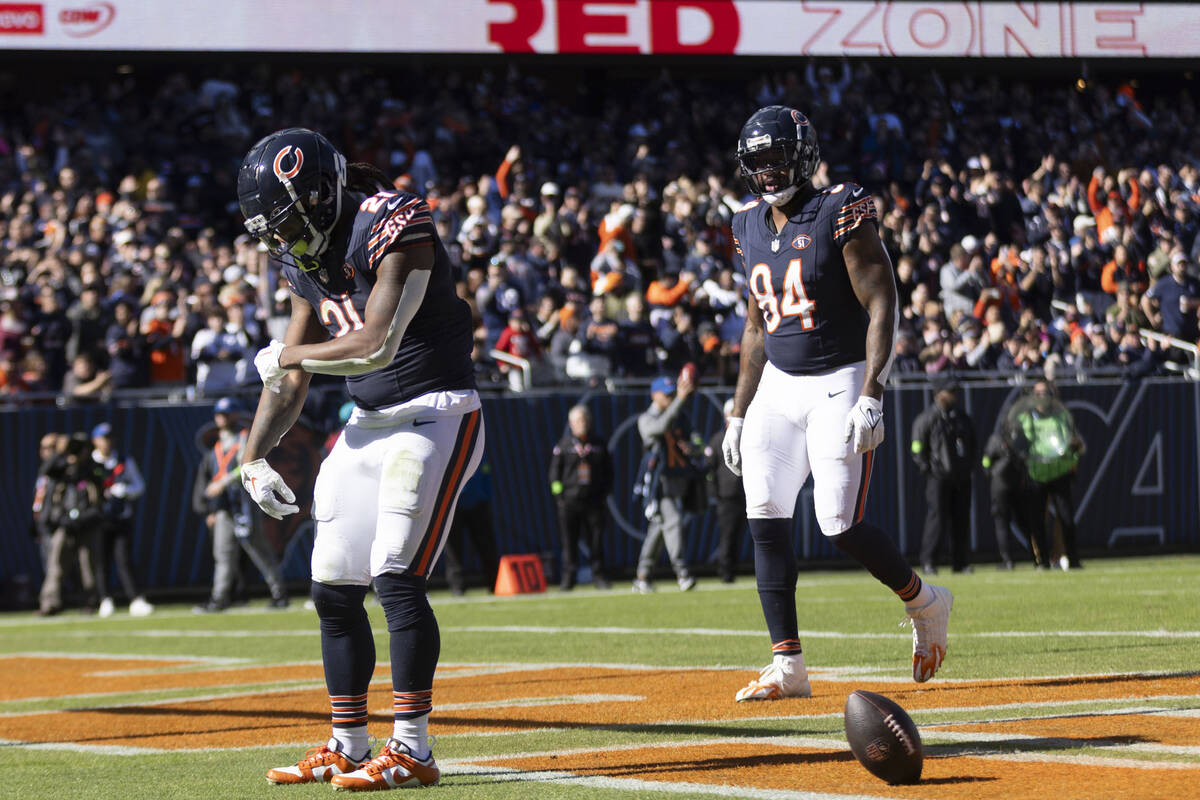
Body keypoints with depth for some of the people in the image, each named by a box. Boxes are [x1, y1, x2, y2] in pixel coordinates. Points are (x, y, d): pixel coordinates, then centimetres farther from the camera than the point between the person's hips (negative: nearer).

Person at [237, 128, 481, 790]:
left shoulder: (394, 228, -19)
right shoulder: (307, 260, 8)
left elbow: (376, 345, -26)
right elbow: (291, 375, 15)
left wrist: (287, 356, -11)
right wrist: (254, 455, 6)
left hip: (435, 415, -9)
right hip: (368, 425, 9)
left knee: (396, 577, -18)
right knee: (333, 591, 8)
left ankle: (411, 749, -14)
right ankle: (348, 748, 20)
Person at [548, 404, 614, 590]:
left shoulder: (599, 444, 12)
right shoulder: (563, 446, 5)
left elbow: (608, 471, 17)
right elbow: (555, 473, 5)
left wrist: (605, 493, 6)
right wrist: (559, 496, -4)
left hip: (594, 500, 2)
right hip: (569, 501, -2)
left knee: (596, 540, 1)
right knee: (569, 541, -2)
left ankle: (599, 575, 7)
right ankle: (568, 577, 2)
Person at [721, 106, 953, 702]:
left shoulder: (841, 216, -11)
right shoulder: (751, 229, 10)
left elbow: (882, 308, -14)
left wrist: (870, 398, -23)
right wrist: (738, 413, 16)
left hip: (839, 383, -6)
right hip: (778, 387, 7)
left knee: (841, 526, -11)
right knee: (765, 518, -5)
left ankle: (924, 603, 17)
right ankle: (787, 665, -2)